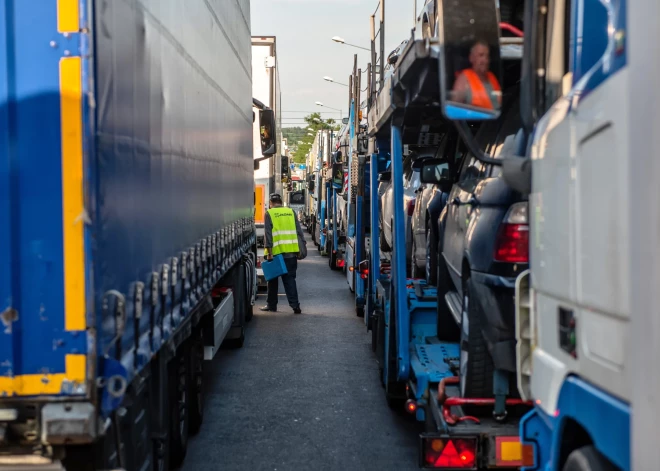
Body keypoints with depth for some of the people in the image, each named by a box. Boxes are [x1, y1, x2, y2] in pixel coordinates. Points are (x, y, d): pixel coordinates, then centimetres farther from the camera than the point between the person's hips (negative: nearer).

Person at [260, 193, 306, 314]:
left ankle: (271, 305, 19)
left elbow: (268, 234, -10)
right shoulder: (291, 212, 9)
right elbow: (299, 231, 7)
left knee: (273, 279, 12)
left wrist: (269, 251, -11)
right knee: (290, 279, 7)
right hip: (291, 252, 3)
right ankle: (295, 305, -3)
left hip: (277, 252, -3)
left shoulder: (269, 214, -2)